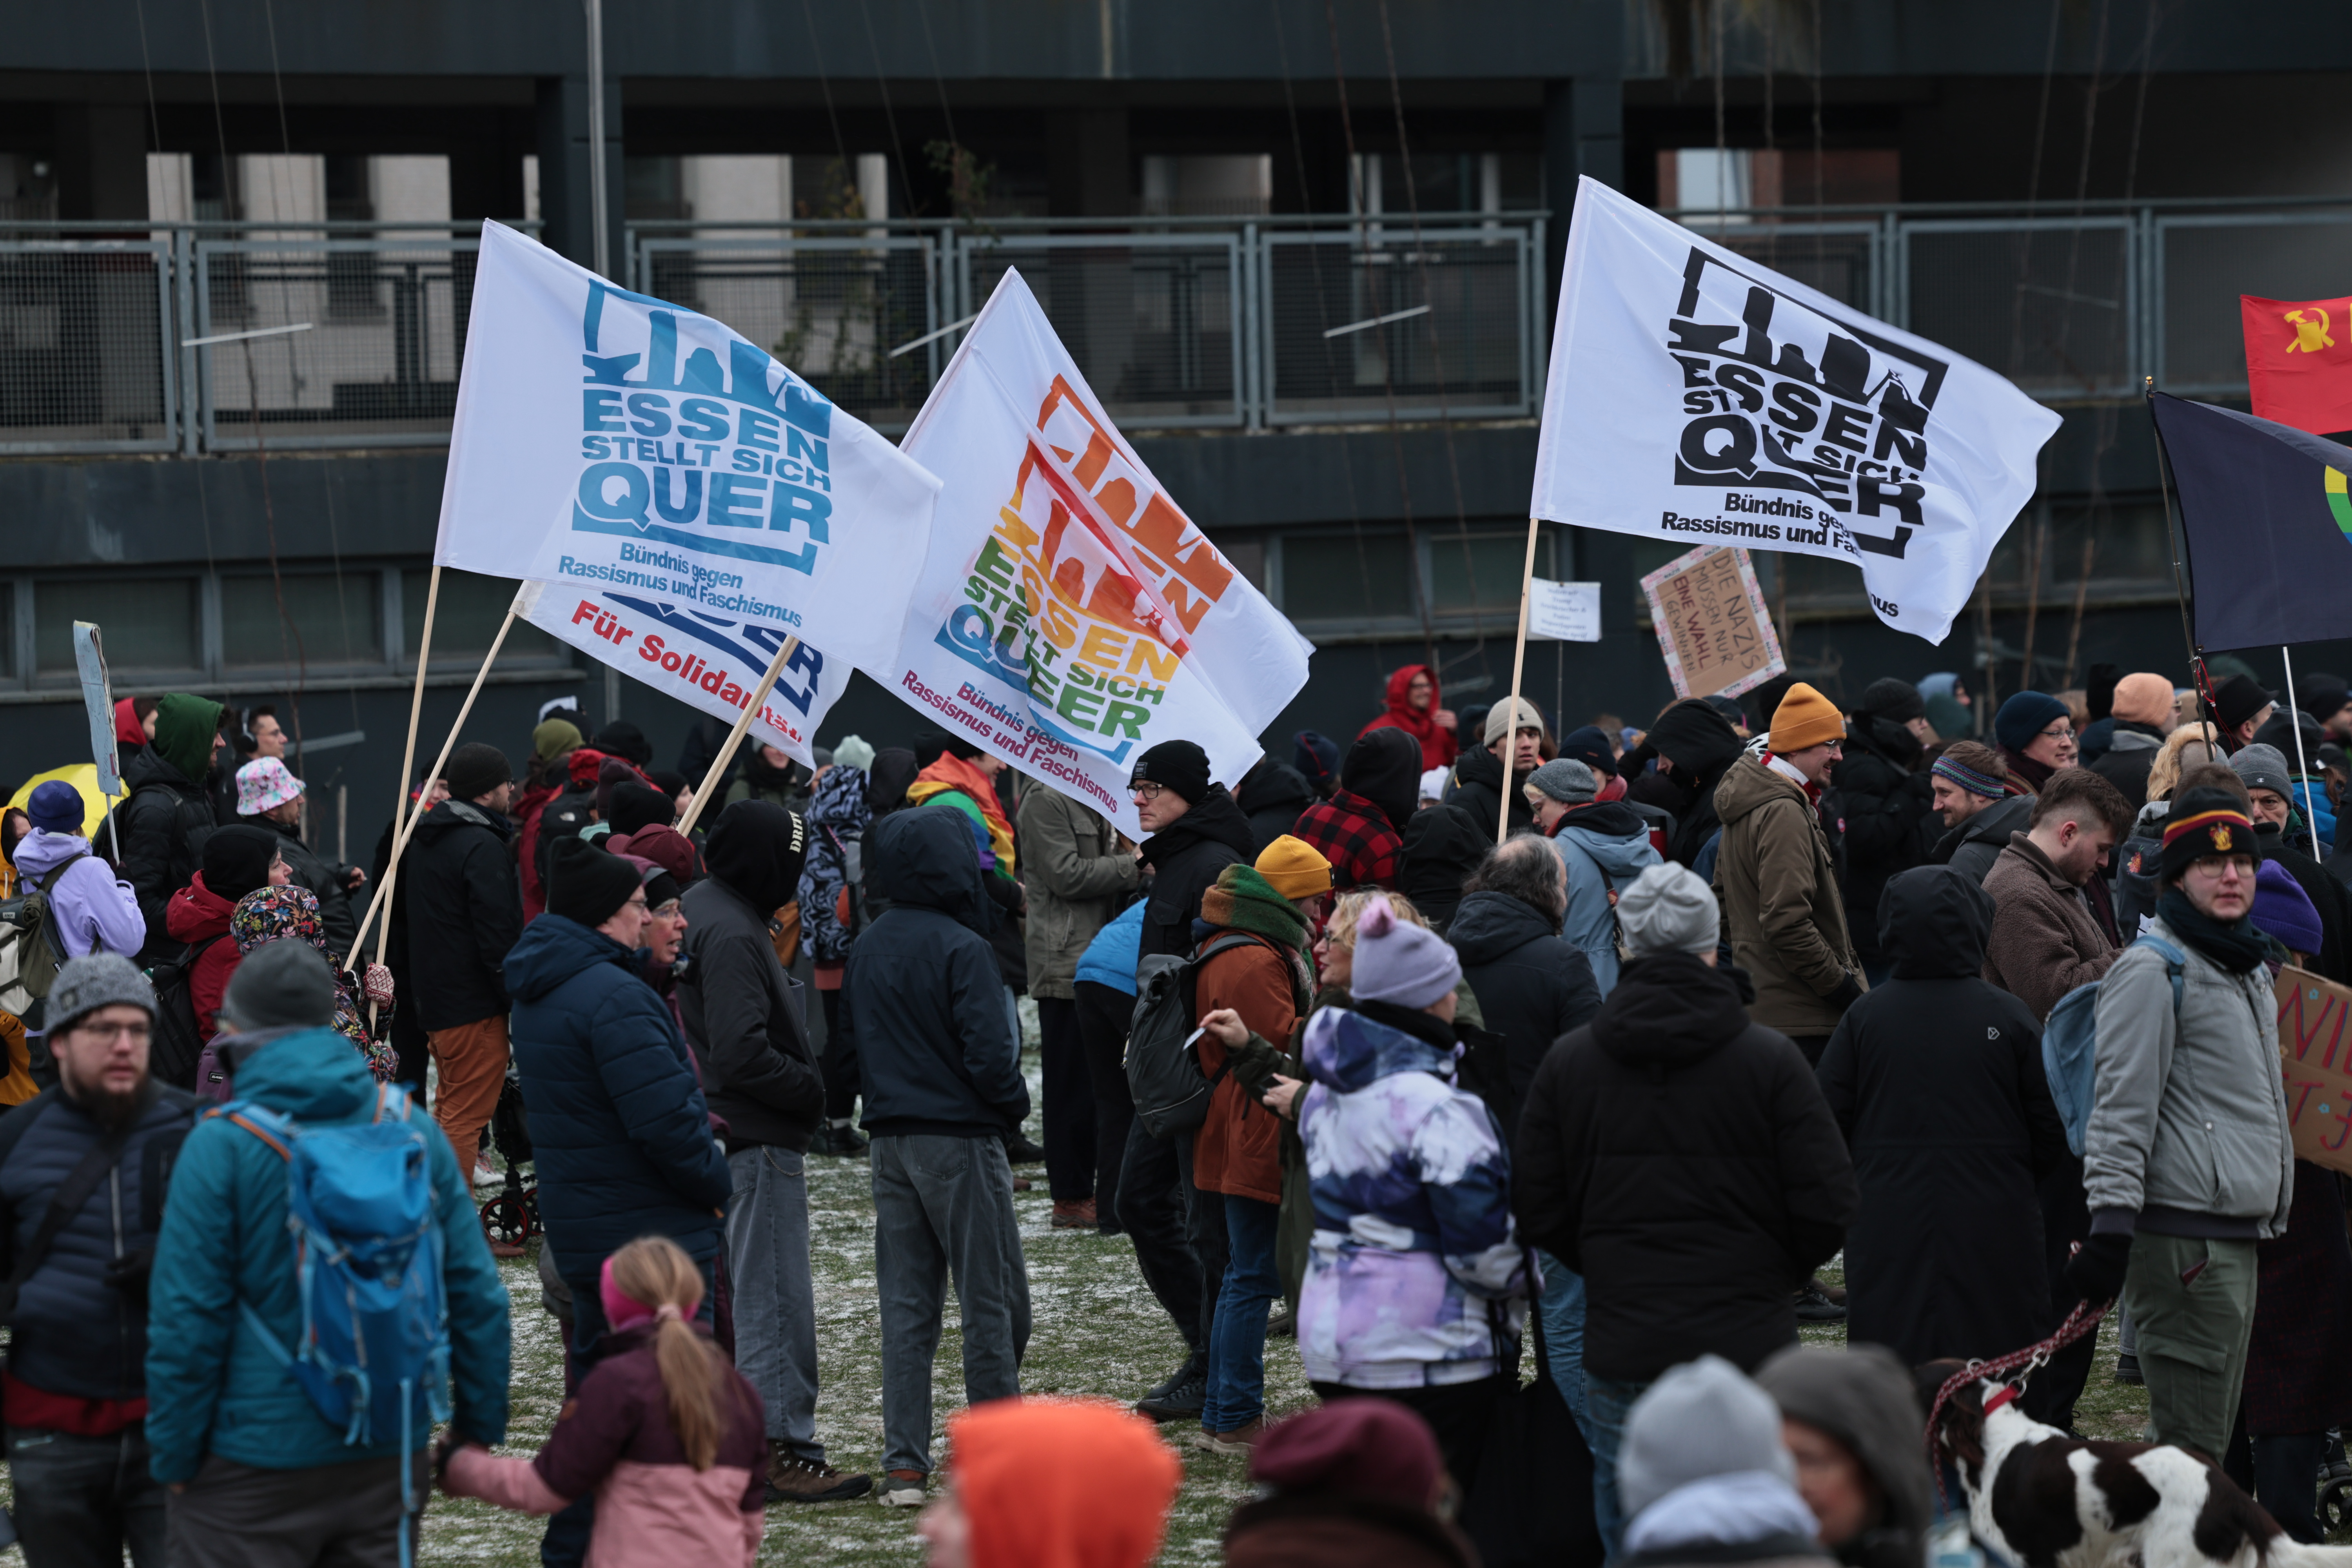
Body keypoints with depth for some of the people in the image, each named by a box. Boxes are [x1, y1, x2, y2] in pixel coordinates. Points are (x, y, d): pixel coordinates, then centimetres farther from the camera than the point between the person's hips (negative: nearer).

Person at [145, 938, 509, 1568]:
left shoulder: (220, 1145, -12)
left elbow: (186, 1320, -12)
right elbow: (477, 1294, 4)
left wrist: (173, 1456, -2)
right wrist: (480, 1427, 13)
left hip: (255, 1465, -4)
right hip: (389, 1458, 4)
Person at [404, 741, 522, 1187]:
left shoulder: (426, 836, 12)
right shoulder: (483, 846, -19)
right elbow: (498, 933, -22)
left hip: (432, 996, 10)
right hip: (474, 1001, -10)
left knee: (451, 1103, 22)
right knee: (468, 1112, -5)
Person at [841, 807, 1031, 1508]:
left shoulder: (866, 949, 7)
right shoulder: (960, 949, -15)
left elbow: (851, 1033, 13)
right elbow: (989, 1051, -18)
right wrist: (1013, 1105, 0)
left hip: (890, 1139, 7)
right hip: (960, 1140, -6)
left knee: (905, 1305, 8)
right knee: (991, 1299, 4)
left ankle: (904, 1465, 4)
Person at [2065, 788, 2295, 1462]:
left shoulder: (2248, 966, 19)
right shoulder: (2153, 970, -11)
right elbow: (2123, 1106, -16)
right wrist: (2113, 1223, -22)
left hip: (2239, 1229, 10)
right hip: (2183, 1234, -10)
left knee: (2214, 1431, 13)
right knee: (2192, 1439, -10)